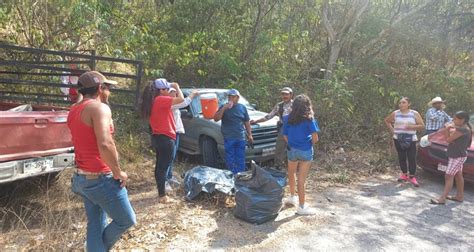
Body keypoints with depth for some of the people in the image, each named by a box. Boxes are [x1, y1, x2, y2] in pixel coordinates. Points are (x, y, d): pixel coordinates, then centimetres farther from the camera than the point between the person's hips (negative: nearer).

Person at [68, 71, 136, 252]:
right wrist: (118, 173, -18)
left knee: (95, 224, 18)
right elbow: (105, 145, -31)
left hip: (82, 177, 10)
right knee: (126, 220, 8)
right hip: (100, 179, -9)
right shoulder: (99, 108, -18)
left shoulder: (74, 111, 10)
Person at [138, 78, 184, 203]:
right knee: (163, 167, -4)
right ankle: (162, 196, 3)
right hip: (165, 138, -10)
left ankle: (161, 192, 28)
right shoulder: (161, 99, -16)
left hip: (158, 137, 10)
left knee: (160, 165, 17)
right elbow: (181, 99, -21)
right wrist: (176, 87, -4)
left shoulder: (153, 101, 11)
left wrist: (170, 95, 13)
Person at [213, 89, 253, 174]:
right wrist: (223, 109, -20)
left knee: (240, 160, 7)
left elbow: (247, 122, 14)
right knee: (230, 160, 2)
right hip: (228, 138, -2)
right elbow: (216, 119, -9)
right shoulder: (224, 107, 3)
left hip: (240, 138, 2)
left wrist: (250, 135, 11)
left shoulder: (242, 108, 9)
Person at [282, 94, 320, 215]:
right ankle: (301, 207, 10)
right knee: (301, 179, 0)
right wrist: (311, 143, 6)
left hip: (292, 150, 4)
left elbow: (285, 136, 4)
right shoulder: (309, 119, -10)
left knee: (291, 174, 26)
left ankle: (292, 196, 41)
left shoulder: (288, 119, 0)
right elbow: (315, 138, -14)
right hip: (306, 151, -3)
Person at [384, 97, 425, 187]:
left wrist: (412, 126, -17)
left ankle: (412, 177, 3)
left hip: (411, 140, -1)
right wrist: (392, 129, 5)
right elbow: (387, 120, 19)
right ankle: (404, 174, 21)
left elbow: (422, 126, 1)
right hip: (398, 139, 2)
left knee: (412, 158, -5)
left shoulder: (414, 114, 0)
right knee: (401, 157, 7)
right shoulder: (395, 113, 4)